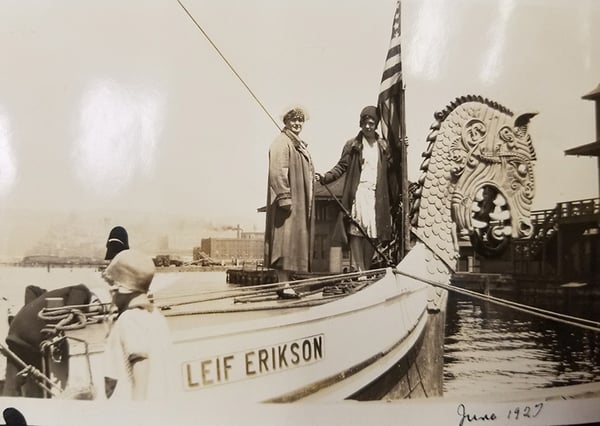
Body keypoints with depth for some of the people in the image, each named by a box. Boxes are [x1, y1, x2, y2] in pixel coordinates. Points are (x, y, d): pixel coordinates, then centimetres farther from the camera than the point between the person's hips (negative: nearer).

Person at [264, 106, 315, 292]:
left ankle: (286, 282, 14)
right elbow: (277, 172, -19)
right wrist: (285, 198, -24)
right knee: (286, 242, -10)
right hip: (288, 202, -10)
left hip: (300, 204, 10)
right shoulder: (281, 142, -9)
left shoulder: (300, 145, 21)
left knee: (294, 244, 9)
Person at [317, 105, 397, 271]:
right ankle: (358, 271, -7)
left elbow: (389, 171, 11)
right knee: (356, 232, -9)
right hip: (358, 194, -3)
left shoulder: (383, 146, 14)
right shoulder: (352, 145, 5)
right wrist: (326, 177, -14)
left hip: (376, 196, 3)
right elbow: (341, 167, -1)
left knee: (372, 235, 1)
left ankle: (367, 270, 8)